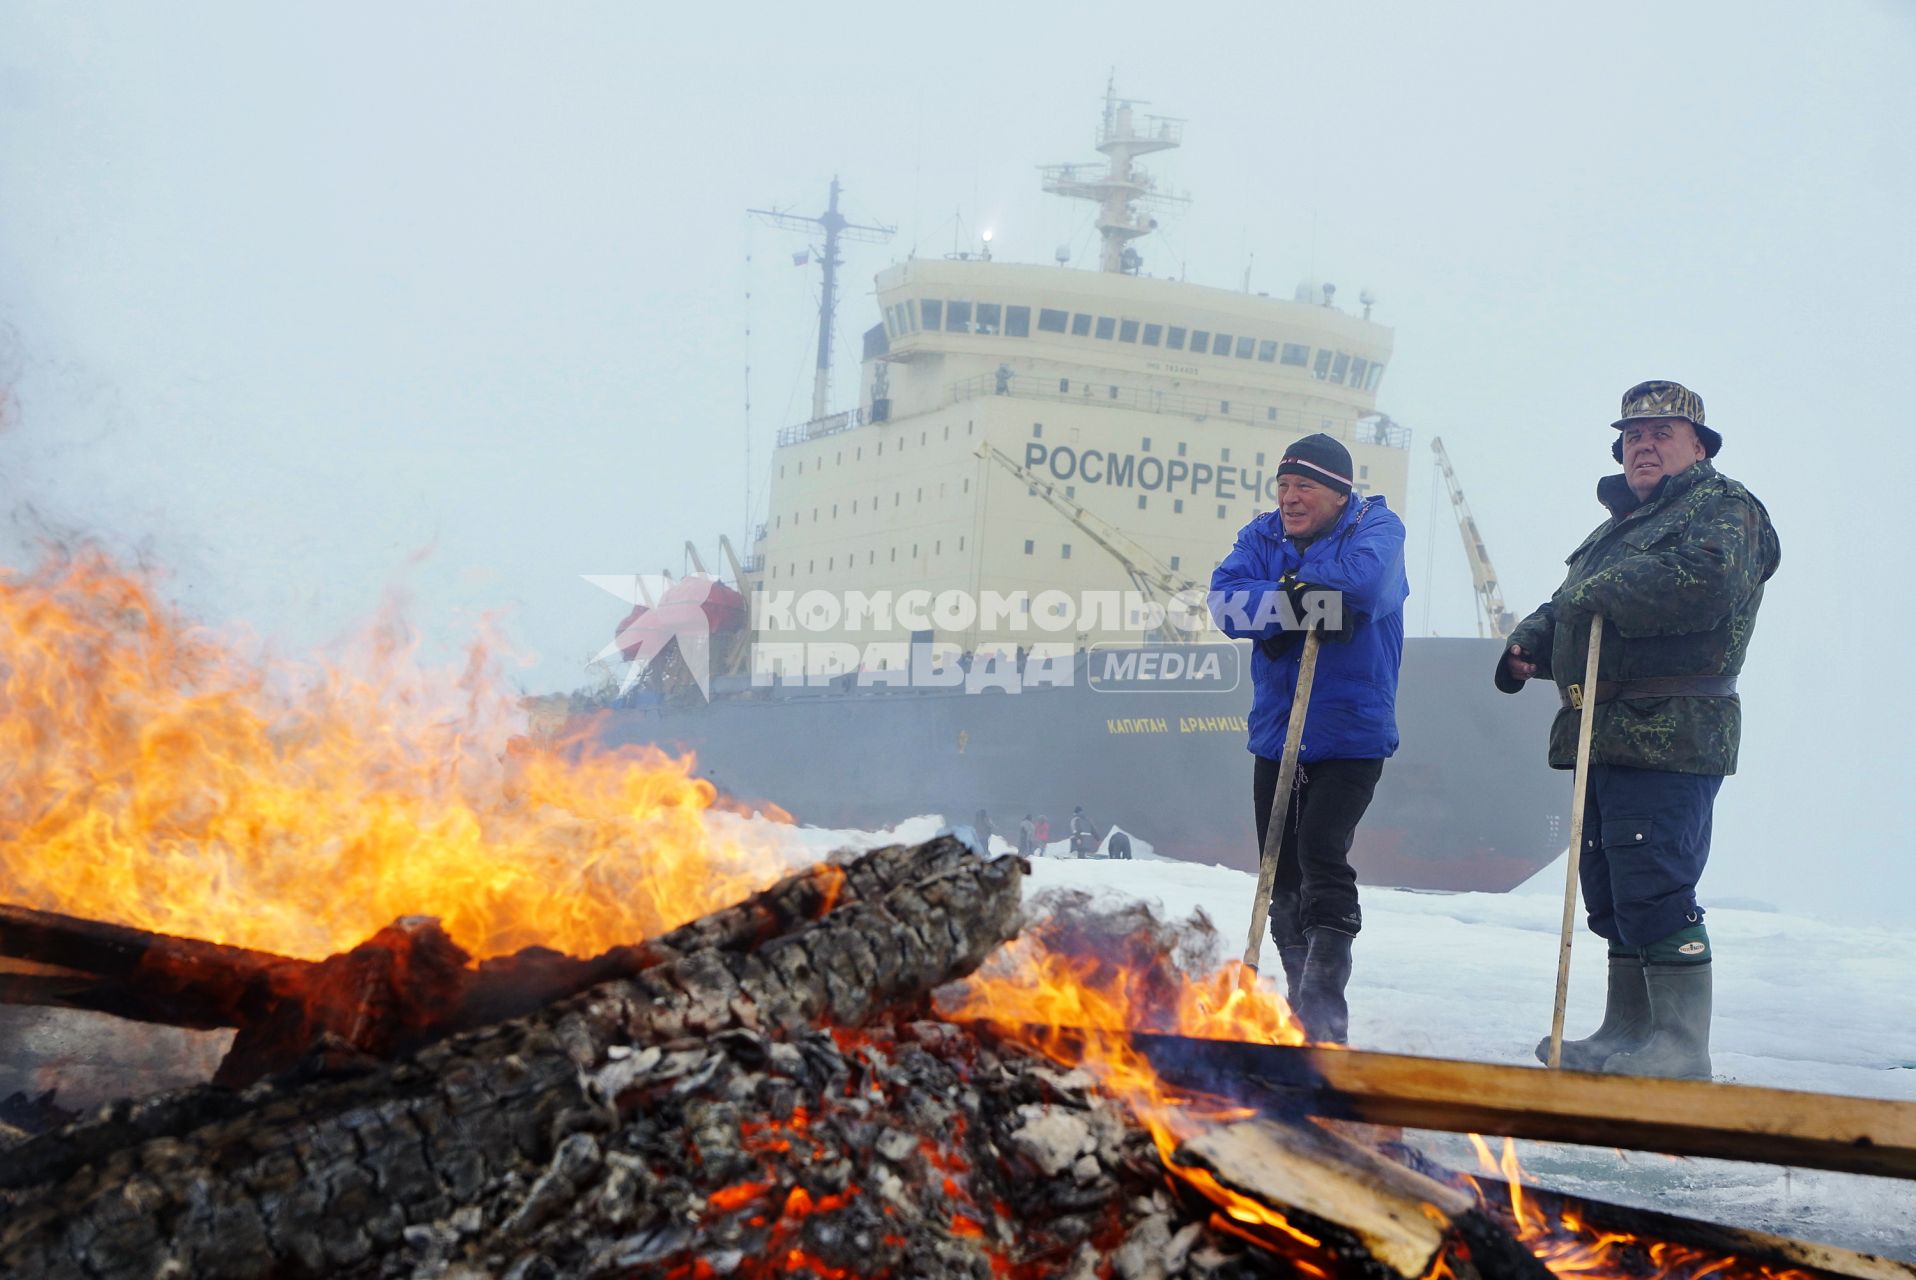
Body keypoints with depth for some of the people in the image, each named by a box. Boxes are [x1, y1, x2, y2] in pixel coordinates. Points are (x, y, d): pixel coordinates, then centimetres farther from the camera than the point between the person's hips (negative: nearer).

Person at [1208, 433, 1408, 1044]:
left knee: (1320, 853, -21)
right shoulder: (1263, 536, 7)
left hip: (1351, 734, -5)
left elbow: (1363, 580, -27)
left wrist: (1292, 585, -12)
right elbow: (1226, 601, -10)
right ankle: (1303, 1006, 28)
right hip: (1276, 733, 5)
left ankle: (1327, 1015, -15)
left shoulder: (1376, 528, -5)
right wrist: (1303, 605, -23)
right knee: (1281, 873, 11)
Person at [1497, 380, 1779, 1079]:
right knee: (1610, 891, 13)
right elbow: (1573, 603, 29)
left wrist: (1603, 589, -14)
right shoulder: (1619, 525, 28)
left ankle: (1683, 1049, -7)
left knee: (1654, 890, -13)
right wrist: (1532, 639, 6)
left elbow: (1705, 581, -22)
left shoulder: (1723, 506, -1)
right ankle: (1627, 1035, 22)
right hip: (1605, 735, 9)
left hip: (1670, 738, -9)